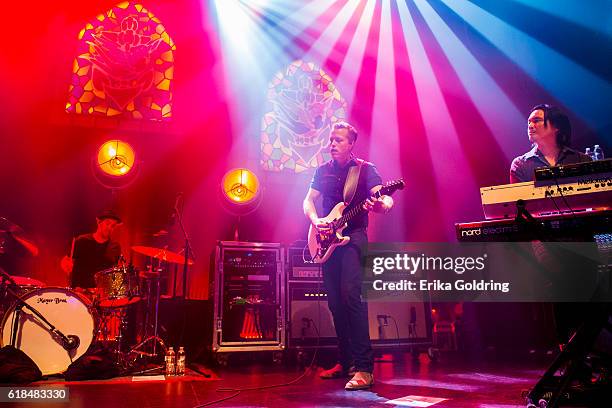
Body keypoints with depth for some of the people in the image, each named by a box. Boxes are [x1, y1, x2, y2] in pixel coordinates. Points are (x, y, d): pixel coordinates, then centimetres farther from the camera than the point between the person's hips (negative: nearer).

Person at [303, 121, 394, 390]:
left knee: (350, 294, -22)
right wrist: (316, 221, -9)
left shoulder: (365, 169, 1)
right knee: (335, 302, 6)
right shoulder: (323, 171, 15)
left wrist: (382, 205, -36)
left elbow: (385, 198, -11)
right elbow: (308, 201, 12)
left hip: (353, 237, -5)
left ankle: (364, 368, -19)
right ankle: (345, 362, 19)